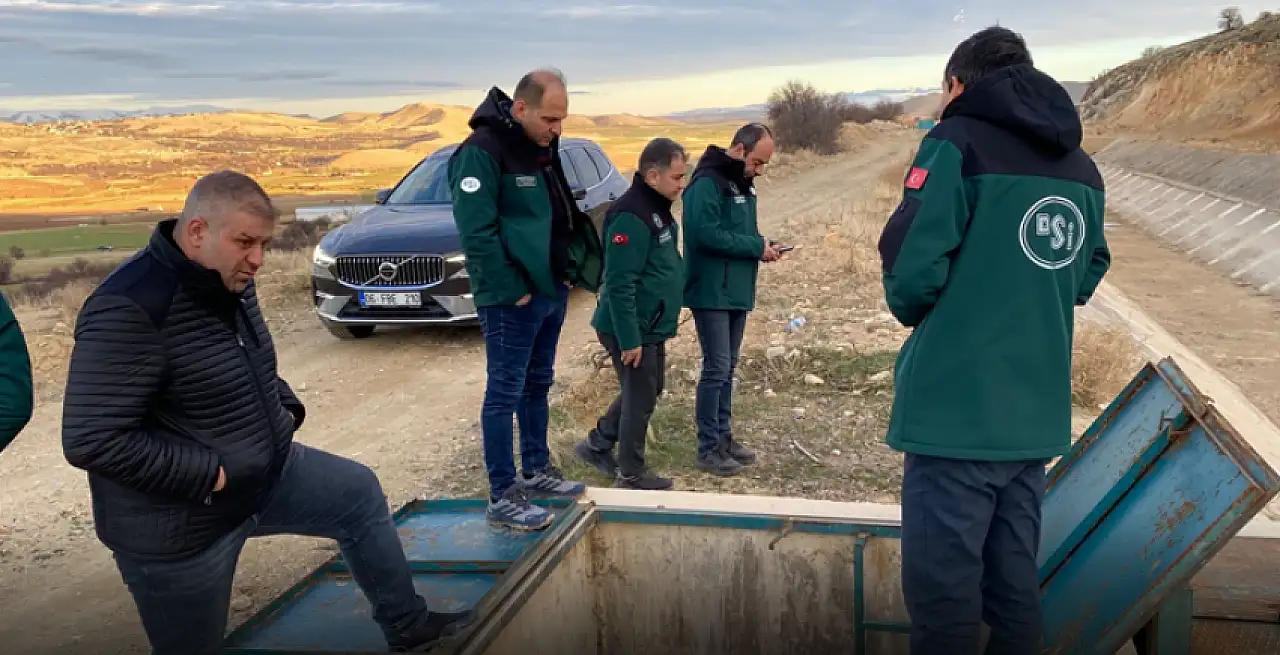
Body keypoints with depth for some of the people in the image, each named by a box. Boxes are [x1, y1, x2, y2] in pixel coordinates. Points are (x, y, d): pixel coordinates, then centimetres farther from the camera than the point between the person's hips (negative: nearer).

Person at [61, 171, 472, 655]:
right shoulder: (131, 309, -28)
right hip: (180, 523, -8)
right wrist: (210, 473, -28)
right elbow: (91, 439, -31)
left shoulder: (230, 284, 1)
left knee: (360, 494, 15)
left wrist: (287, 410, 2)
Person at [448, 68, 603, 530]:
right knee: (505, 393, -1)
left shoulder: (544, 146, 11)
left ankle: (538, 471, 32)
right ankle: (503, 497, 7)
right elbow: (476, 233, -21)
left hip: (552, 290, 9)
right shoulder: (482, 150, -17)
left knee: (537, 385, 18)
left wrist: (568, 269, 9)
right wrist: (511, 291, -19)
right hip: (512, 299, -9)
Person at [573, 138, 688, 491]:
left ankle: (597, 444, 34)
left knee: (647, 392, 21)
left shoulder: (658, 209, 9)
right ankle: (632, 475, 19)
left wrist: (665, 319, 20)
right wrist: (629, 339, -24)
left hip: (652, 327, 10)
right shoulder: (631, 216, -24)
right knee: (640, 399, 3)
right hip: (632, 330, -10)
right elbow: (619, 285, -26)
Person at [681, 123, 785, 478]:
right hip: (712, 292, -9)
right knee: (716, 369, -6)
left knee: (727, 369, 14)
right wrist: (756, 247, -19)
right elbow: (706, 234, -25)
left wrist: (761, 244, 0)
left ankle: (723, 436, 24)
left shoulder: (742, 183, 13)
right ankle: (708, 448, 4)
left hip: (737, 291, 9)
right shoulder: (707, 182, -16)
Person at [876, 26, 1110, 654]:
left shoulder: (959, 143, -10)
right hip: (1036, 414, 7)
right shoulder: (1082, 167, 12)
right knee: (1014, 583, 17)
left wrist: (911, 310, 3)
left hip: (957, 407, -7)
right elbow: (1087, 275, 18)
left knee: (942, 587, 1)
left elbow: (910, 270, -17)